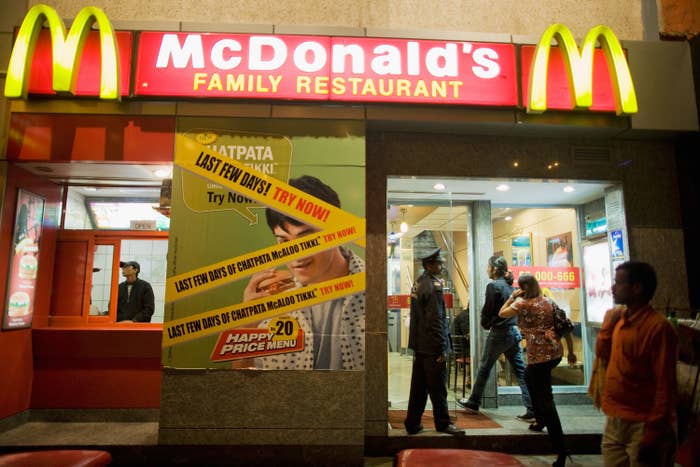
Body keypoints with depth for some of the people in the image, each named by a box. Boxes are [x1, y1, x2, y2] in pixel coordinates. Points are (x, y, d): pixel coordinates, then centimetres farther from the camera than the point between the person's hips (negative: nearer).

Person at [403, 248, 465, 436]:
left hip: (419, 346, 9)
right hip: (432, 347, -9)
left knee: (418, 387, 15)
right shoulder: (434, 286, -17)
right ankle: (443, 423, 18)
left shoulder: (418, 283, 11)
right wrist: (442, 349, -15)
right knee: (438, 387, 5)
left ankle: (412, 424, 22)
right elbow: (435, 320, -20)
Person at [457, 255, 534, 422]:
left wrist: (485, 324, 6)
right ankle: (532, 410, 4)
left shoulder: (493, 286, -13)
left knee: (484, 369, 9)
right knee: (521, 371, 7)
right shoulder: (510, 286, 9)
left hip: (498, 333, -7)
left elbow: (487, 310, -11)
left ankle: (473, 403, 22)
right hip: (514, 332, 7)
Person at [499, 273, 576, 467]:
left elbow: (502, 313, 2)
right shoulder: (548, 302, 12)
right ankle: (540, 420, 37)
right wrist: (570, 351, 19)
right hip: (556, 351, 8)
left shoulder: (522, 303, -6)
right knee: (529, 375, 31)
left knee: (545, 398, -4)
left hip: (539, 354, -8)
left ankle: (560, 450, -7)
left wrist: (512, 296, 6)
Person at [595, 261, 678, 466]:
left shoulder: (658, 326, -16)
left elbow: (665, 385, -17)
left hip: (642, 426, -7)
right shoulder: (620, 320, 7)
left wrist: (654, 435, -17)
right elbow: (602, 353, 14)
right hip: (614, 422, 7)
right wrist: (609, 321, 3)